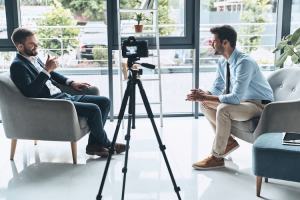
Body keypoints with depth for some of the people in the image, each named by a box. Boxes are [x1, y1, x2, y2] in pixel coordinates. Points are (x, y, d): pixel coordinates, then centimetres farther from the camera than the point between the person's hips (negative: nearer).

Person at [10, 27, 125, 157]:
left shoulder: (33, 57, 14)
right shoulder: (17, 66, -12)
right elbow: (29, 92, -25)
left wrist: (70, 82, 16)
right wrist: (46, 70, -27)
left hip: (63, 96, 10)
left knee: (105, 102, 2)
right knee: (93, 109, -24)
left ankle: (94, 143, 3)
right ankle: (105, 144, 0)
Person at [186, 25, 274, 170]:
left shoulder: (244, 63, -28)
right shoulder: (222, 62, -2)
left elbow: (235, 97, -35)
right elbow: (217, 89, 8)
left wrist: (205, 97, -33)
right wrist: (203, 94, -15)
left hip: (260, 105, -9)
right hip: (242, 101, 9)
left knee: (223, 109, -32)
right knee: (204, 104, -1)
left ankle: (217, 157, -17)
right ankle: (228, 140, 6)